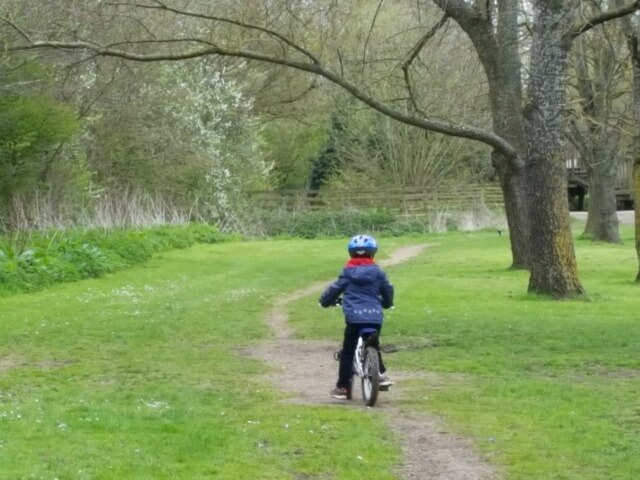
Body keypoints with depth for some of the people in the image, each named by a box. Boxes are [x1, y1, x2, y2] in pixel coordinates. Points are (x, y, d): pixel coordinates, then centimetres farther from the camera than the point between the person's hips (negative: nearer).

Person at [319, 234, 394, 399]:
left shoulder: (347, 273, 5)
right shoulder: (378, 273, 8)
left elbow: (334, 289, 12)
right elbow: (388, 291, 19)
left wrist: (325, 301, 32)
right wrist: (386, 303, 41)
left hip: (354, 317, -2)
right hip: (375, 317, 2)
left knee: (347, 351, 5)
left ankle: (342, 387, 5)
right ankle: (381, 374, 16)